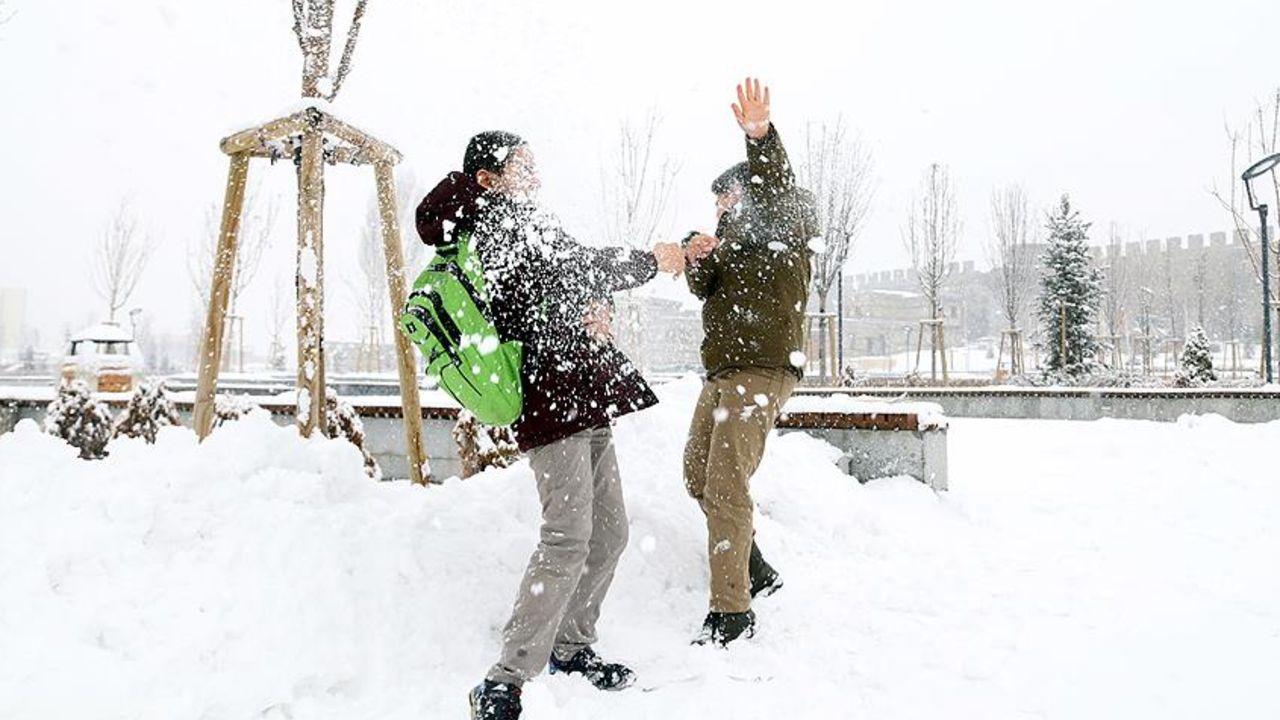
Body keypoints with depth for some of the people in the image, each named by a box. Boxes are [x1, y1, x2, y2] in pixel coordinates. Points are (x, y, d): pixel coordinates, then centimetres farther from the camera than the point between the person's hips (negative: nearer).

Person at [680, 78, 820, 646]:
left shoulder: (785, 226, -1)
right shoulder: (735, 237, 24)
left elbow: (776, 191, -24)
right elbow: (705, 290, 14)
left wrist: (762, 138, -43)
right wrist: (698, 261, -8)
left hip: (764, 370, -10)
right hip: (723, 371, 10)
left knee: (726, 485, -15)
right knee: (699, 477, 15)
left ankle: (731, 610, -9)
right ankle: (756, 572, 28)